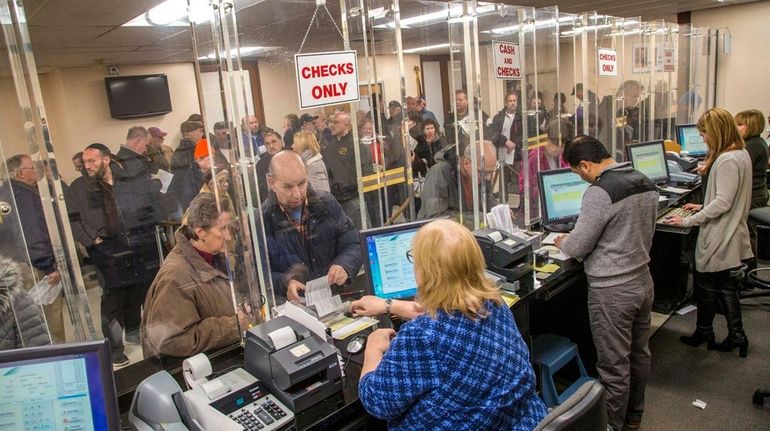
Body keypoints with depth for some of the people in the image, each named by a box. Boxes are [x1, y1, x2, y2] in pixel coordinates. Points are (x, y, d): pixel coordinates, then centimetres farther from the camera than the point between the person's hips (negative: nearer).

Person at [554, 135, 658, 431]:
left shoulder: (600, 192, -22)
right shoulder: (646, 183, 4)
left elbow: (578, 246, -17)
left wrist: (562, 242, 4)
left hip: (613, 291, -9)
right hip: (643, 281, 9)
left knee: (614, 367, 6)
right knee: (639, 354, 22)